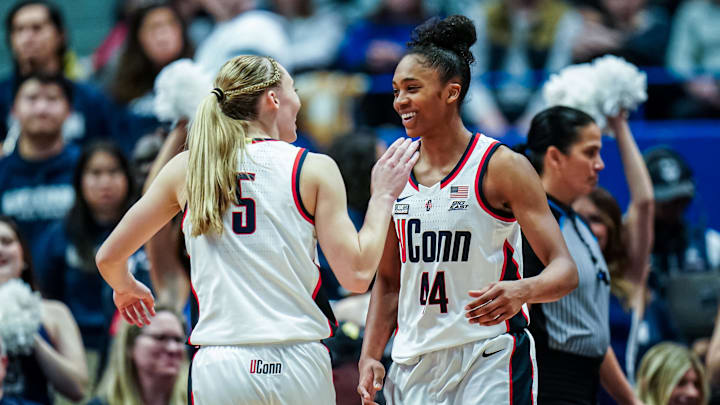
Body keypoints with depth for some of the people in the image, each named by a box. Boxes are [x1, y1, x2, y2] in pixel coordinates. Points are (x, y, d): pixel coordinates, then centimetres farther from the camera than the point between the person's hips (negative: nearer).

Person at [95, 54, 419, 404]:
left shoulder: (186, 168, 6)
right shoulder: (314, 169, -1)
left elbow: (109, 257, 12)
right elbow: (356, 275, -3)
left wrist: (125, 287, 35)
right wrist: (382, 196, 9)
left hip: (219, 368, 1)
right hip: (300, 368, -1)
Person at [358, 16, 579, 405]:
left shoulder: (502, 167, -7)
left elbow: (564, 271, -11)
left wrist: (522, 291, -31)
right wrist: (369, 357, 5)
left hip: (489, 361, -5)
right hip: (413, 367, 5)